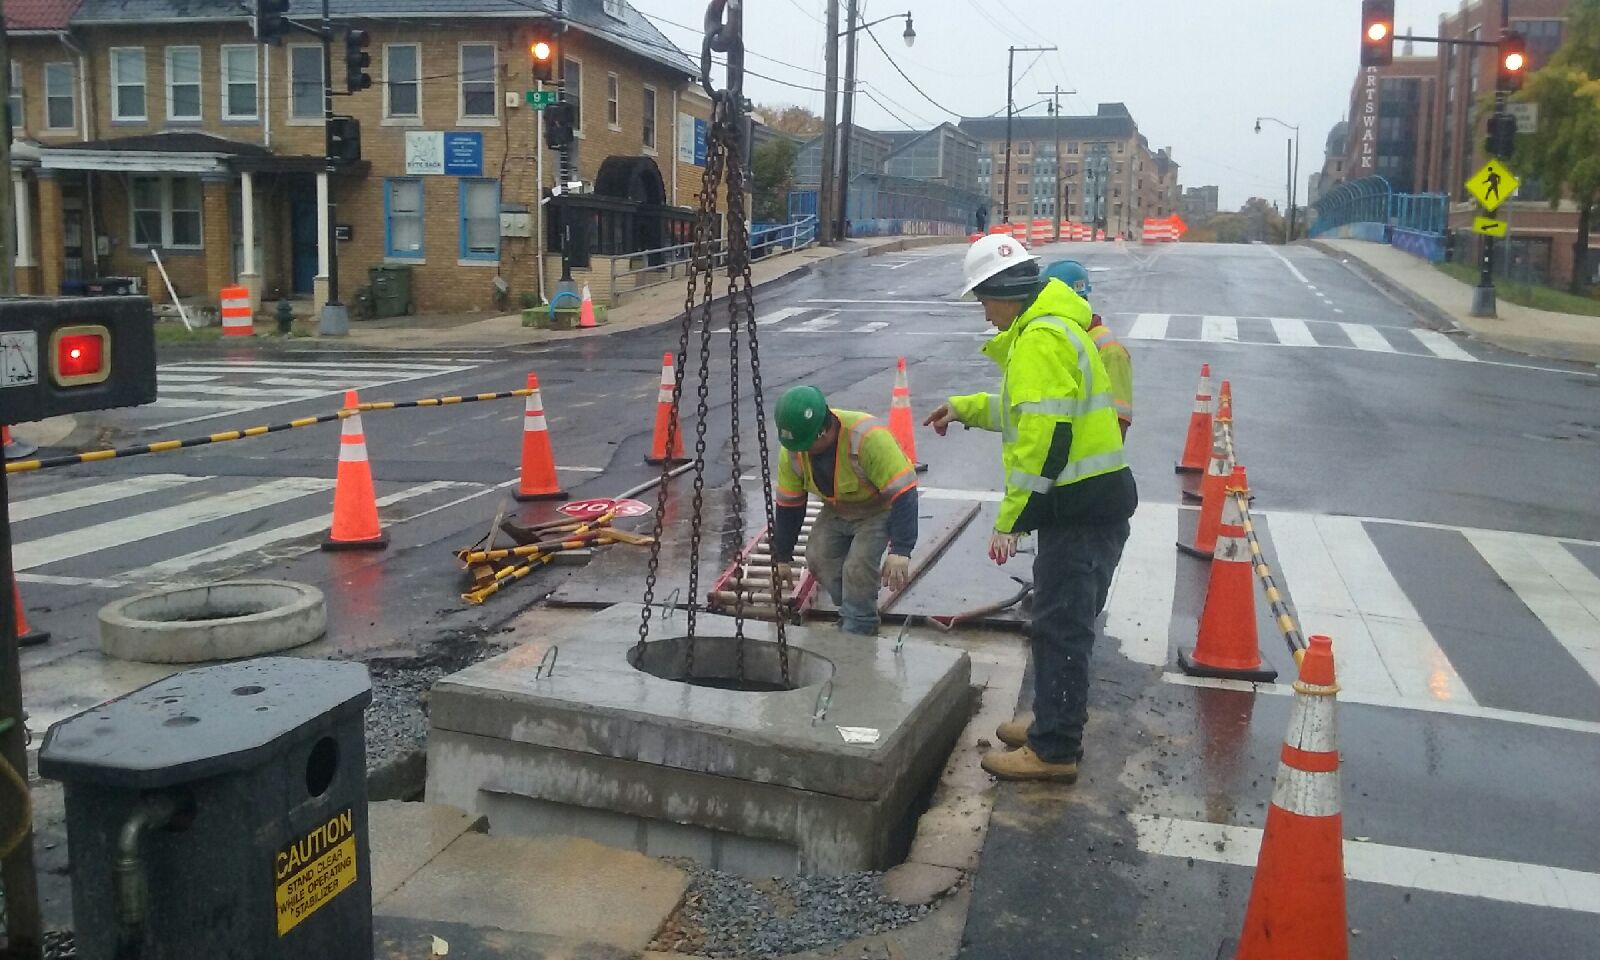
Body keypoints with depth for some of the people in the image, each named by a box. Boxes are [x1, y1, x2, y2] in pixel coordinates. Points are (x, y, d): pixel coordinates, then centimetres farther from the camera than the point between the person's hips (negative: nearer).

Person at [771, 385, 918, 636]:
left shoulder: (868, 437, -39)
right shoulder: (792, 450, -19)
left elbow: (903, 493, -37)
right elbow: (788, 505, -5)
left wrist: (900, 551, -43)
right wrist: (782, 557, 1)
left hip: (881, 507, -6)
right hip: (837, 509, 6)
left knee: (858, 568, -20)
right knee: (818, 559, -4)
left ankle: (858, 634, -2)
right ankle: (851, 613, 17)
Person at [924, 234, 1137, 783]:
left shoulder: (1041, 339, -17)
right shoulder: (1053, 327, 17)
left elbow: (1046, 436, -25)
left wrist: (1011, 519, -22)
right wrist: (965, 408, 34)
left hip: (1081, 506, -11)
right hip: (1090, 502, 11)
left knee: (1058, 625, -4)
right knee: (1063, 619, 20)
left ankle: (1054, 751, 4)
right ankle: (1054, 721, 33)